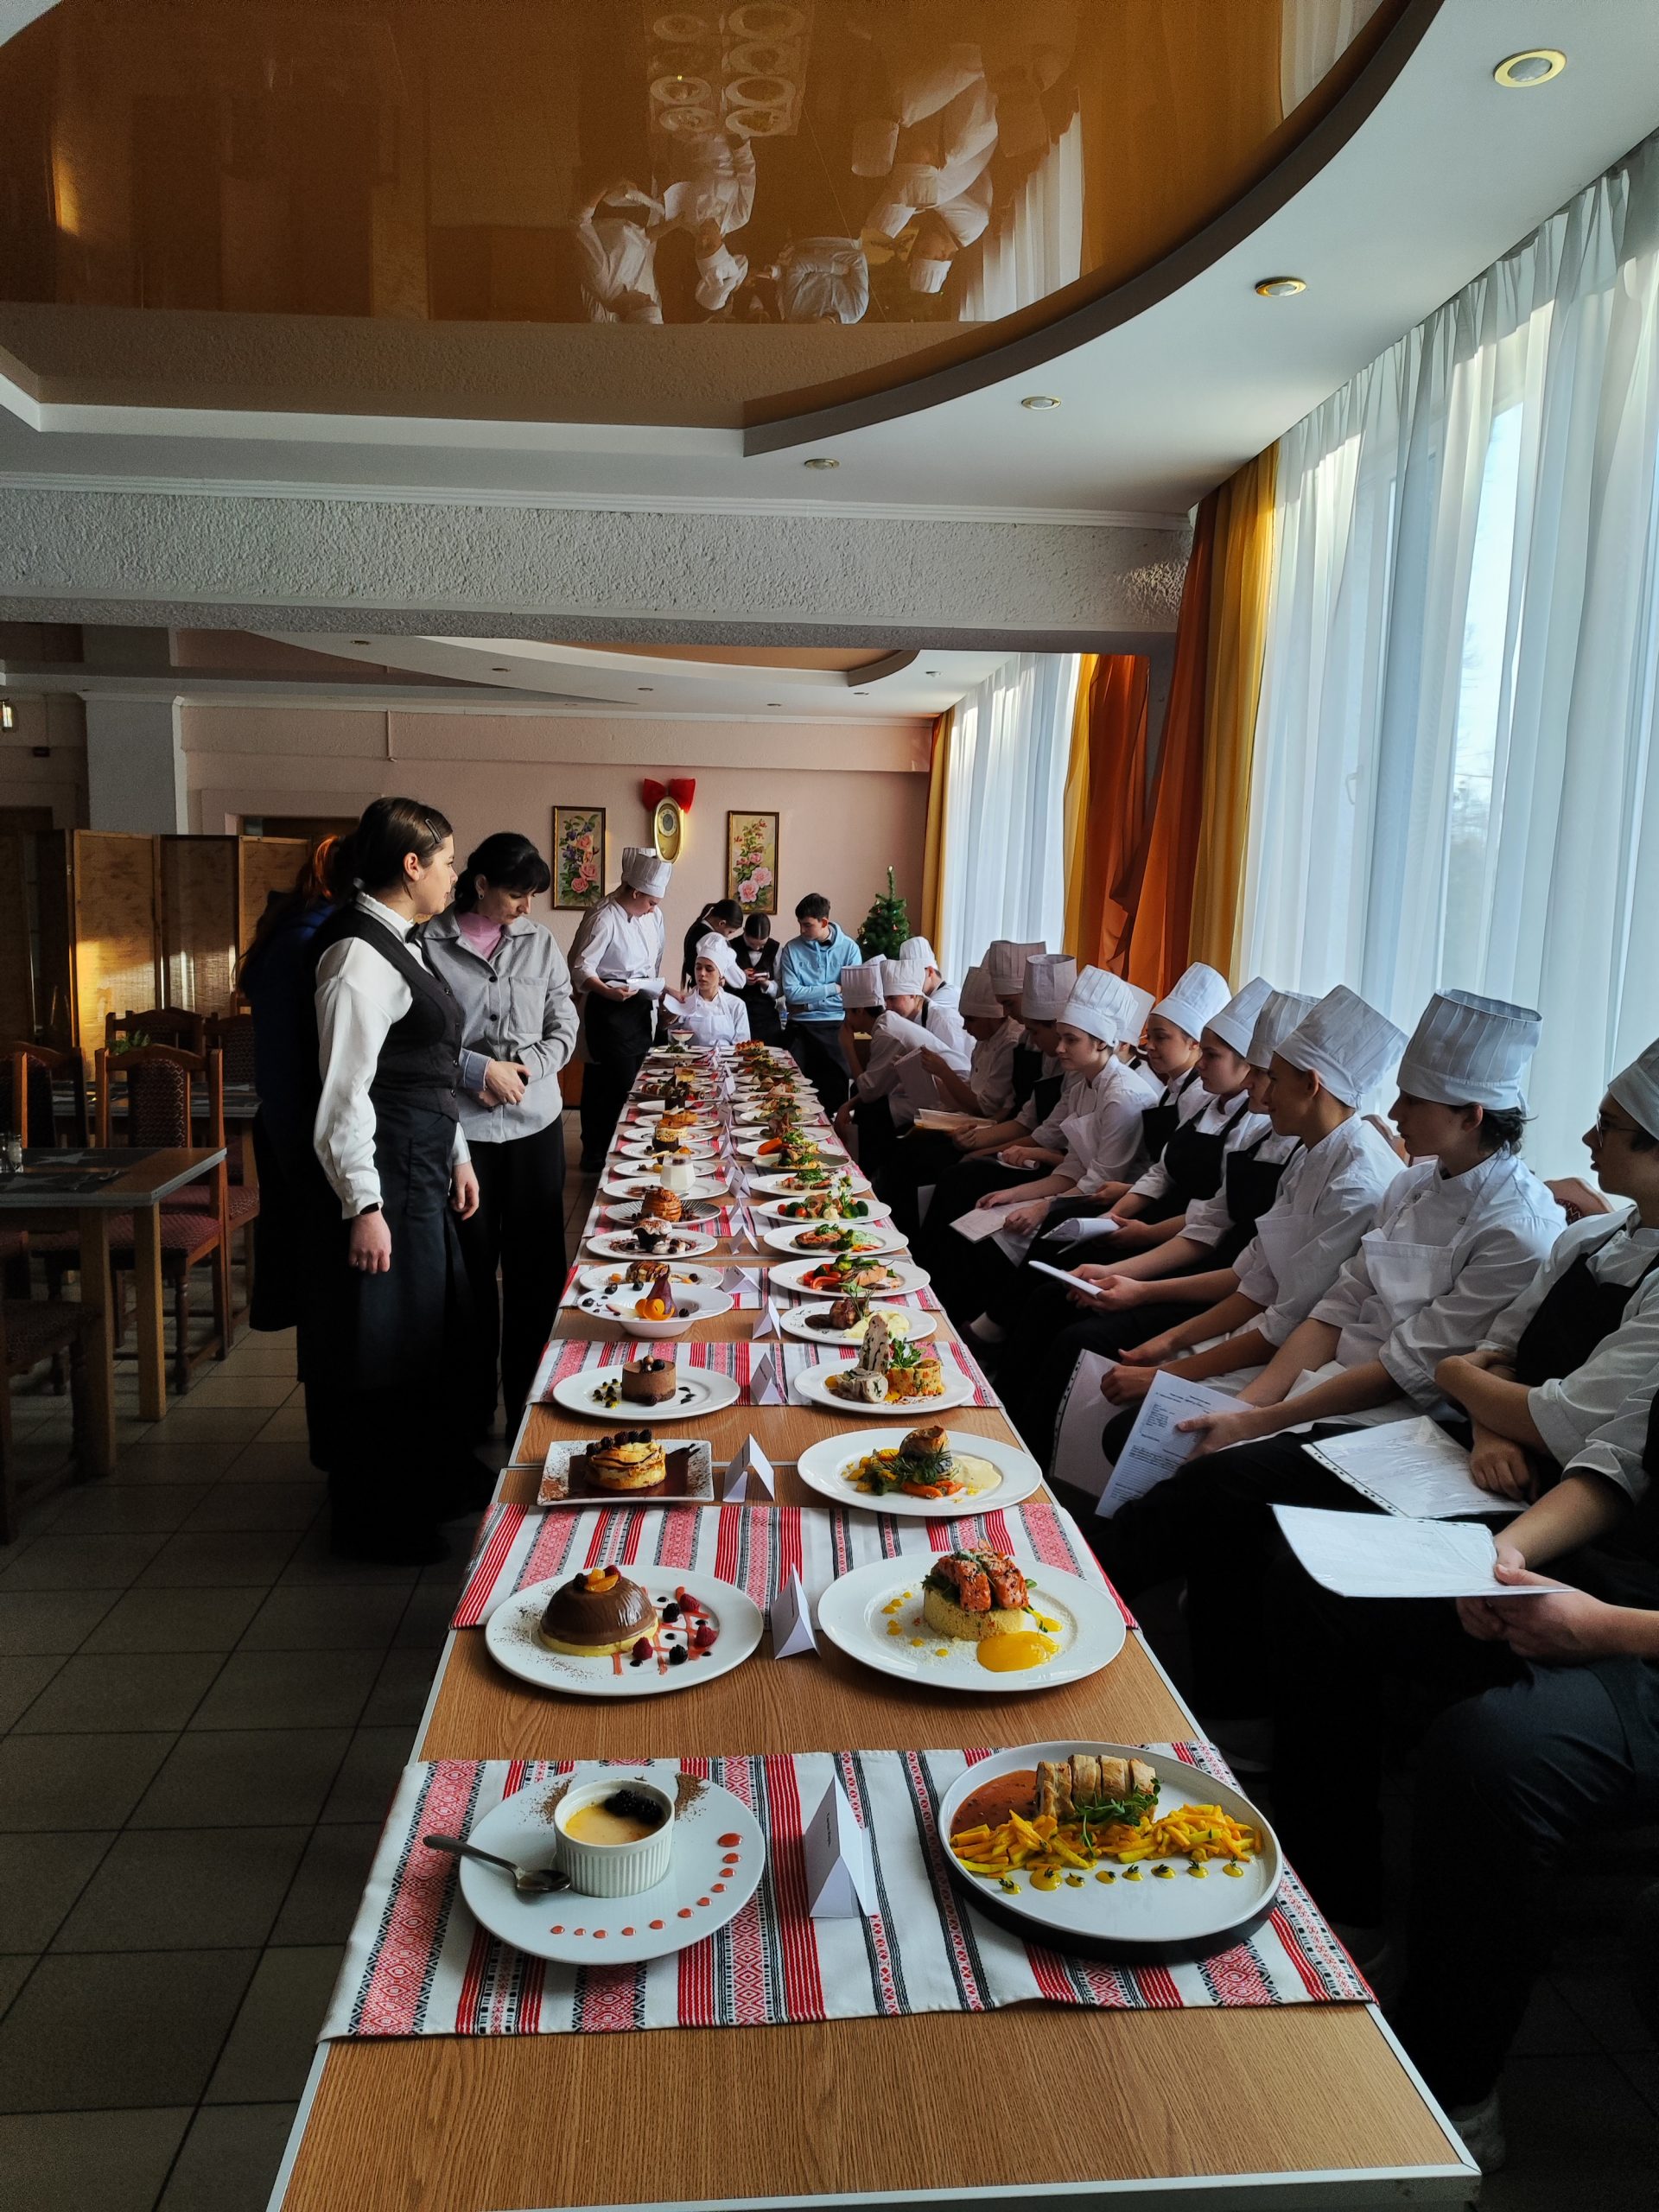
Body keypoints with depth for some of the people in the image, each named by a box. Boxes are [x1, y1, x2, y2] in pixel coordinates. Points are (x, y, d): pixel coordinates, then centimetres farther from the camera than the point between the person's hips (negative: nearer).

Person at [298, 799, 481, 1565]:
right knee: (379, 1342, 3)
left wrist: (456, 1155, 20)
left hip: (422, 1169, 10)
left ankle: (431, 1479, 39)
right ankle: (374, 1521, 20)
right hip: (382, 1176, -10)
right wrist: (363, 1207, -22)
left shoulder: (398, 943, 12)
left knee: (429, 1324, 20)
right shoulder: (360, 954, -18)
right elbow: (344, 1090, -21)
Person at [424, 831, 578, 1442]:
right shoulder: (431, 943, -6)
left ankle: (528, 1404, 19)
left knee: (535, 1264, 6)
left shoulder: (540, 942, 6)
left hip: (535, 1122, 3)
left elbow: (564, 1027, 7)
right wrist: (480, 1069, -14)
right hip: (462, 1127, -3)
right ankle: (473, 1407, 21)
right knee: (472, 1264, 7)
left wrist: (523, 1069, -9)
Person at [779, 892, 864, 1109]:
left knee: (837, 1087, -4)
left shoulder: (849, 948, -1)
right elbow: (791, 993, -8)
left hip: (837, 1026, -1)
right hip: (801, 1027, 1)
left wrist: (808, 1004, -9)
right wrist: (833, 988, -9)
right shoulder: (792, 949, 1)